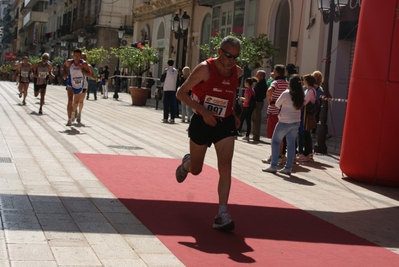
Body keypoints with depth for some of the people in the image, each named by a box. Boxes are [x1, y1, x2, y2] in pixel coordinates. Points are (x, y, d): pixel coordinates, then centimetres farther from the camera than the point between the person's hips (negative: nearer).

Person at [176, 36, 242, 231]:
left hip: (225, 124, 3)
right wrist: (203, 111, -27)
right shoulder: (205, 69, -19)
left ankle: (222, 215, -10)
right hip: (201, 123, -2)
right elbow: (181, 93, -17)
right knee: (196, 170, 14)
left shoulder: (237, 72, -2)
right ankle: (186, 163, 52)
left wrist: (233, 114, 8)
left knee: (225, 168, -13)